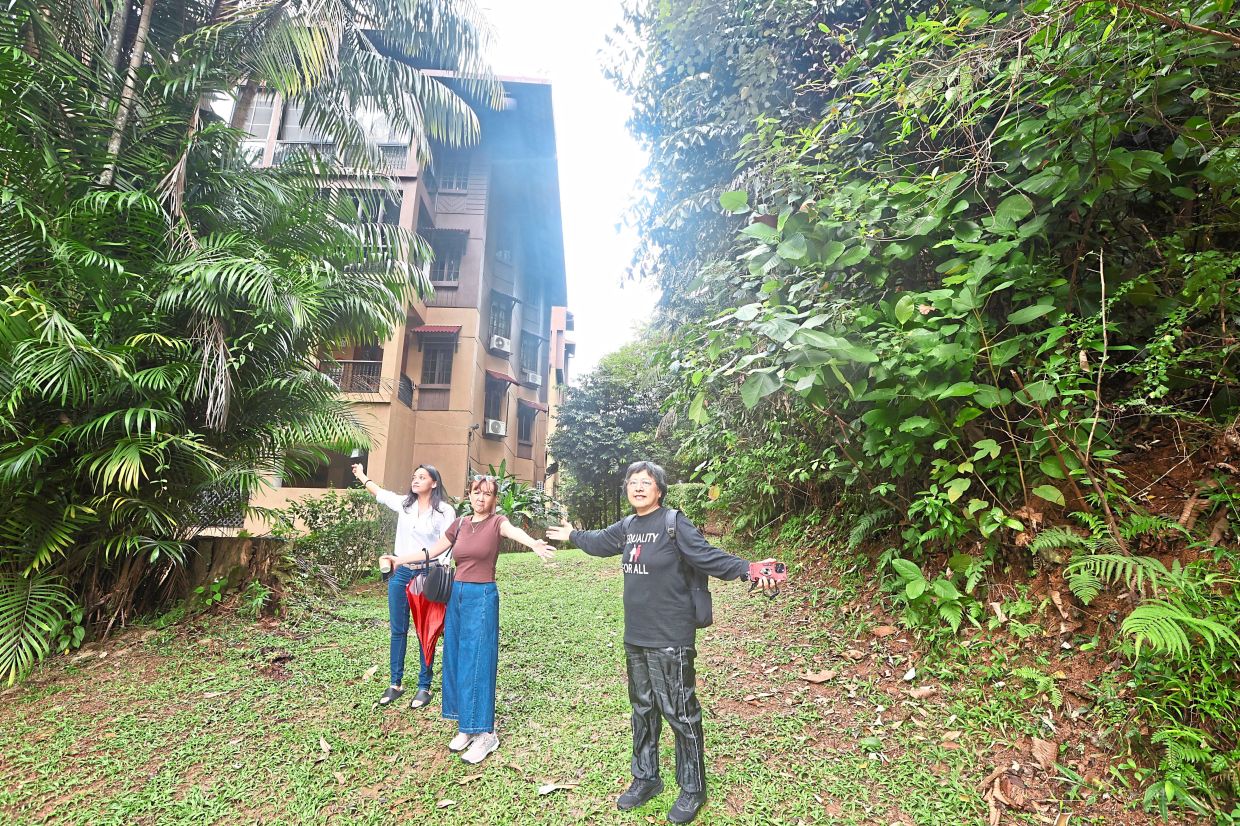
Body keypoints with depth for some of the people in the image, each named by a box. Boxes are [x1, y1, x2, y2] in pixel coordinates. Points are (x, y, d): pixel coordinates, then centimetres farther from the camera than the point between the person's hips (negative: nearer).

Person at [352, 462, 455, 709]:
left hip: (427, 575, -4)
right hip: (400, 573, 5)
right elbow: (379, 492, 21)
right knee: (398, 631, 12)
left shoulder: (444, 511, -9)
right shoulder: (404, 503, 5)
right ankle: (396, 684, 26)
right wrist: (361, 475, 31)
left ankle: (424, 687, 18)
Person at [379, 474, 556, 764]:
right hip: (457, 595, 6)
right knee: (455, 660, 10)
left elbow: (514, 531, -33)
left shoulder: (497, 521, -9)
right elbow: (432, 551, 17)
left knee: (477, 663, -3)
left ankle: (485, 732, 9)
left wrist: (534, 544, -54)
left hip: (482, 597, -6)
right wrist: (400, 559, 19)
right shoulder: (460, 524, 7)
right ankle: (466, 726, 23)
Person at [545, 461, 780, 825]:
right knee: (643, 709, 21)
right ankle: (645, 778, 41)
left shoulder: (674, 523, -14)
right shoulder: (627, 527, 5)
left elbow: (709, 556, -22)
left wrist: (746, 569, -36)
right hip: (635, 637, 7)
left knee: (680, 712, 6)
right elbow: (600, 542, 24)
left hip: (670, 639, -7)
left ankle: (693, 789, 27)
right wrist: (573, 535, 38)